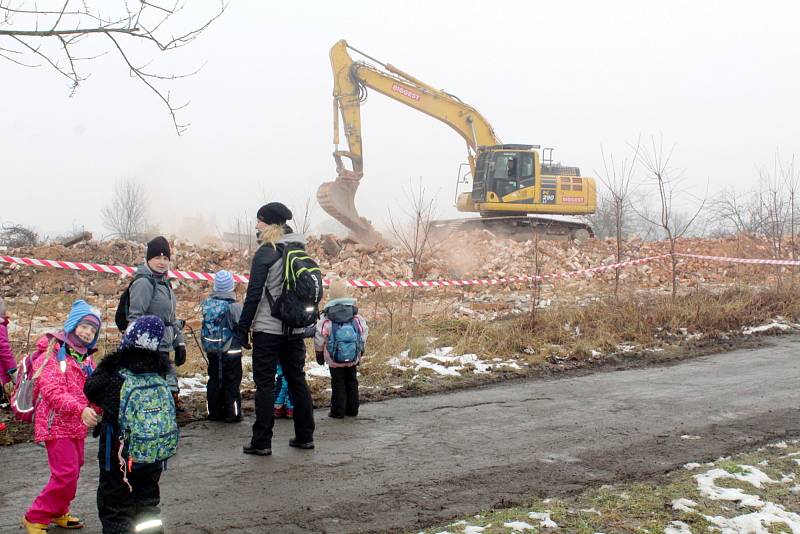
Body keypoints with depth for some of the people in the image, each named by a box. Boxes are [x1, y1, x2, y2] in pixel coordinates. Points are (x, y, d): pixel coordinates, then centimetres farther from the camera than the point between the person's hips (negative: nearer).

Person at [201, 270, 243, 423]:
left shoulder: (207, 303, -3)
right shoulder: (234, 306, -17)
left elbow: (206, 323, 6)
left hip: (212, 351, 5)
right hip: (231, 351, -5)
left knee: (214, 380, 14)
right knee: (232, 382, 5)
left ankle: (214, 412, 19)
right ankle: (232, 413, 7)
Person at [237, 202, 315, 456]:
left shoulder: (266, 253, -12)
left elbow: (254, 294, -14)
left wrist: (243, 328, -8)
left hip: (268, 329, -6)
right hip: (296, 329, 6)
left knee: (265, 383, -1)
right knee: (297, 380, 13)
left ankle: (261, 442, 1)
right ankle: (305, 437, 19)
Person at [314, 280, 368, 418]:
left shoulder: (326, 318, -10)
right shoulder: (356, 317, -1)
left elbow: (319, 335, -9)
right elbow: (364, 331, 6)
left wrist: (319, 352, 7)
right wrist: (360, 351, 19)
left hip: (334, 360, -3)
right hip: (353, 359, 3)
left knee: (338, 384, 5)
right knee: (352, 382, 15)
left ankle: (338, 411, 6)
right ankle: (352, 409, 21)